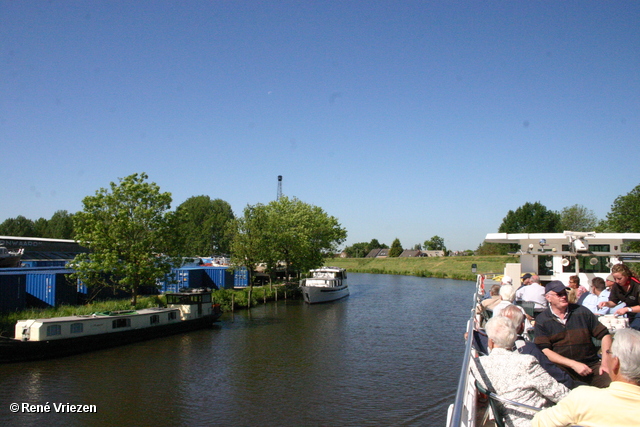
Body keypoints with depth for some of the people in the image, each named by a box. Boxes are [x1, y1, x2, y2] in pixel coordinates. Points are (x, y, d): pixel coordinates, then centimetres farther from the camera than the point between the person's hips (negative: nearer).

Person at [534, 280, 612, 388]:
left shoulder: (581, 312, 10)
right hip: (561, 368, -2)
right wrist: (573, 364, -16)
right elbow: (544, 351, -6)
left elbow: (604, 335, 12)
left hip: (591, 364, 3)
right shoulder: (541, 320, 3)